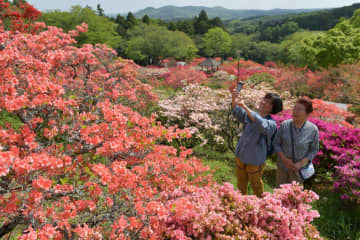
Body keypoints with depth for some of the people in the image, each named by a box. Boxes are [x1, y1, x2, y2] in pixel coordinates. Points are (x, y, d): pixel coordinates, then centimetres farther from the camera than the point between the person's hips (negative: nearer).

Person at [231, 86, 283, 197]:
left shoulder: (271, 124, -20)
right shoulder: (251, 114, -5)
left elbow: (261, 125, -41)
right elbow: (237, 113, -20)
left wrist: (245, 106, -46)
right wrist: (234, 100, -40)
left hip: (255, 162, -4)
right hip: (240, 157, 4)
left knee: (256, 186, 18)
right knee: (241, 185, 24)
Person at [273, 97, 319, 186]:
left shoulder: (313, 130, -16)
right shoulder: (284, 125, -13)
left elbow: (314, 150, -5)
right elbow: (276, 144, -3)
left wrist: (301, 163, -17)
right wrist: (285, 159, -16)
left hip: (299, 168, -1)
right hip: (282, 166, 1)